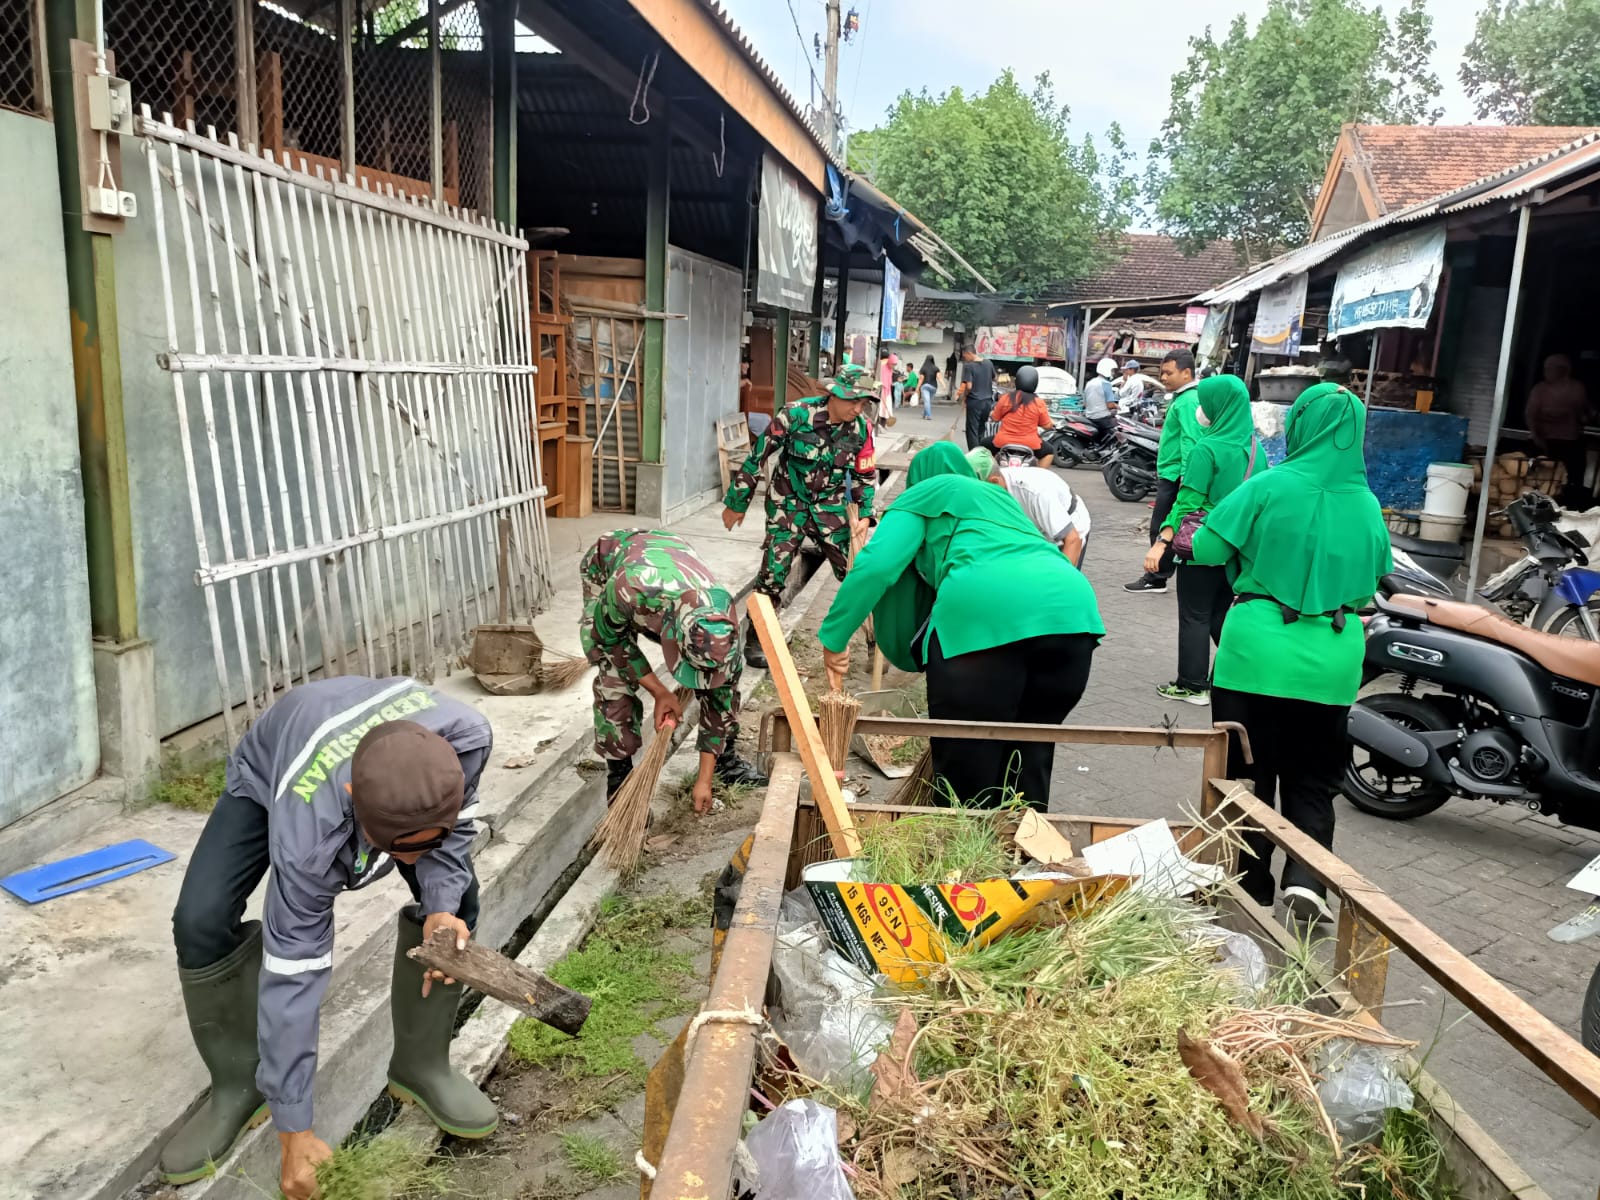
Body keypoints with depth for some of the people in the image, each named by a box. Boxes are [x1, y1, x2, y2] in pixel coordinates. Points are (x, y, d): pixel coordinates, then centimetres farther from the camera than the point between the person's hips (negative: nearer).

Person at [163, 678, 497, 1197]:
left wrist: (442, 903, -35)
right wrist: (293, 1130, -29)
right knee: (201, 923, -20)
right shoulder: (308, 827, -45)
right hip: (270, 774, -2)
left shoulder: (465, 738, -41)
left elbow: (456, 824, -17)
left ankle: (421, 1065, 9)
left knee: (455, 899, -13)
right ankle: (238, 1088, 4)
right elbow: (291, 971, -35)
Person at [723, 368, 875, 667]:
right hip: (789, 505, -3)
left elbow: (866, 475, 8)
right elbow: (757, 457, -12)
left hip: (831, 509, 3)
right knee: (773, 575, -7)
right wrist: (737, 503, -5)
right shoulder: (796, 415, -21)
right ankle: (755, 641, 10)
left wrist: (865, 515, -3)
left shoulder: (861, 428, -9)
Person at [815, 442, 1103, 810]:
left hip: (985, 611, -6)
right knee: (1028, 762, 18)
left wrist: (833, 637, 11)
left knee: (965, 767, 5)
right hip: (1071, 605, 6)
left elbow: (877, 565, 5)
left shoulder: (924, 493, 22)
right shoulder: (999, 496, 40)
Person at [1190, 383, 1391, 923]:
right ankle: (1305, 879, -3)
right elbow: (1374, 584, 15)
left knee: (1250, 769, 11)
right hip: (1331, 661, 3)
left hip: (1258, 650, -3)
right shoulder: (1367, 504, 4)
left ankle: (1252, 884, 20)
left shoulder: (1270, 486, -9)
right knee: (1313, 778, 14)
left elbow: (1206, 549, -7)